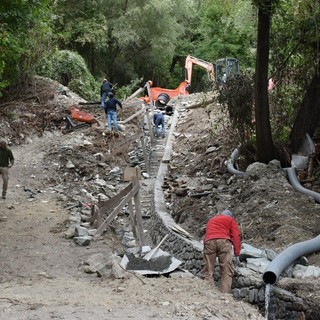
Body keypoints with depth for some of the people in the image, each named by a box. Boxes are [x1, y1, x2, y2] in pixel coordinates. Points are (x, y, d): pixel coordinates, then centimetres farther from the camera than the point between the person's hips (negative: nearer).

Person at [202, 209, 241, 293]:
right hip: (224, 241, -3)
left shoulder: (211, 220, 38)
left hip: (209, 241, 3)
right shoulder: (230, 219, 25)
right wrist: (237, 254, 8)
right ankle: (225, 293, -12)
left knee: (208, 271, 2)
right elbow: (236, 236, 12)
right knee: (227, 270, -2)